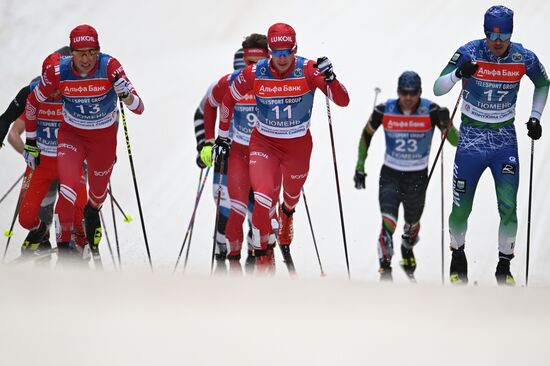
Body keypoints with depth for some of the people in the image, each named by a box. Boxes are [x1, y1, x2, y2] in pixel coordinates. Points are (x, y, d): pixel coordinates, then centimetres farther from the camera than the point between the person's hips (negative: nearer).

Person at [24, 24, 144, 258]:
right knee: (69, 187, -24)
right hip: (71, 135, -1)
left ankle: (92, 213, 58)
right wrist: (31, 142, 3)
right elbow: (32, 102, -4)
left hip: (104, 137, 1)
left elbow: (138, 109, -27)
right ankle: (63, 249, -14)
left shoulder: (110, 68, -27)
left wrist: (125, 94, -49)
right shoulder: (58, 72, -23)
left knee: (98, 192, 21)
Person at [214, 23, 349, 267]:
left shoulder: (308, 71, -20)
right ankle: (261, 255, -4)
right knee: (263, 196, -22)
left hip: (299, 145, 1)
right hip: (264, 143, -1)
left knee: (292, 194, 25)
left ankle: (286, 214, 64)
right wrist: (222, 136, 6)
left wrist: (329, 77, -40)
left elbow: (343, 101, -23)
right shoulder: (255, 73, -17)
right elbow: (229, 100, 1)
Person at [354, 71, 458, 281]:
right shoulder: (384, 111, -14)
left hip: (418, 177, 1)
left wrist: (446, 124, -37)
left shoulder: (431, 111, -17)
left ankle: (407, 250, 54)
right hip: (390, 175, -1)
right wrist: (360, 166, 4)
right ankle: (385, 267, -8)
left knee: (412, 224, 22)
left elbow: (455, 141, -17)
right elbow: (366, 134, 4)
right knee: (388, 224, -21)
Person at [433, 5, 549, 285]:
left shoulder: (524, 58, -8)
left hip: (505, 139, 1)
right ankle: (458, 255, 28)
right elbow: (437, 89, -17)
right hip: (471, 138, -1)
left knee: (508, 207, -9)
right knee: (461, 209, 0)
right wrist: (458, 73, -35)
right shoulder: (469, 53, -14)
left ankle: (504, 267, 8)